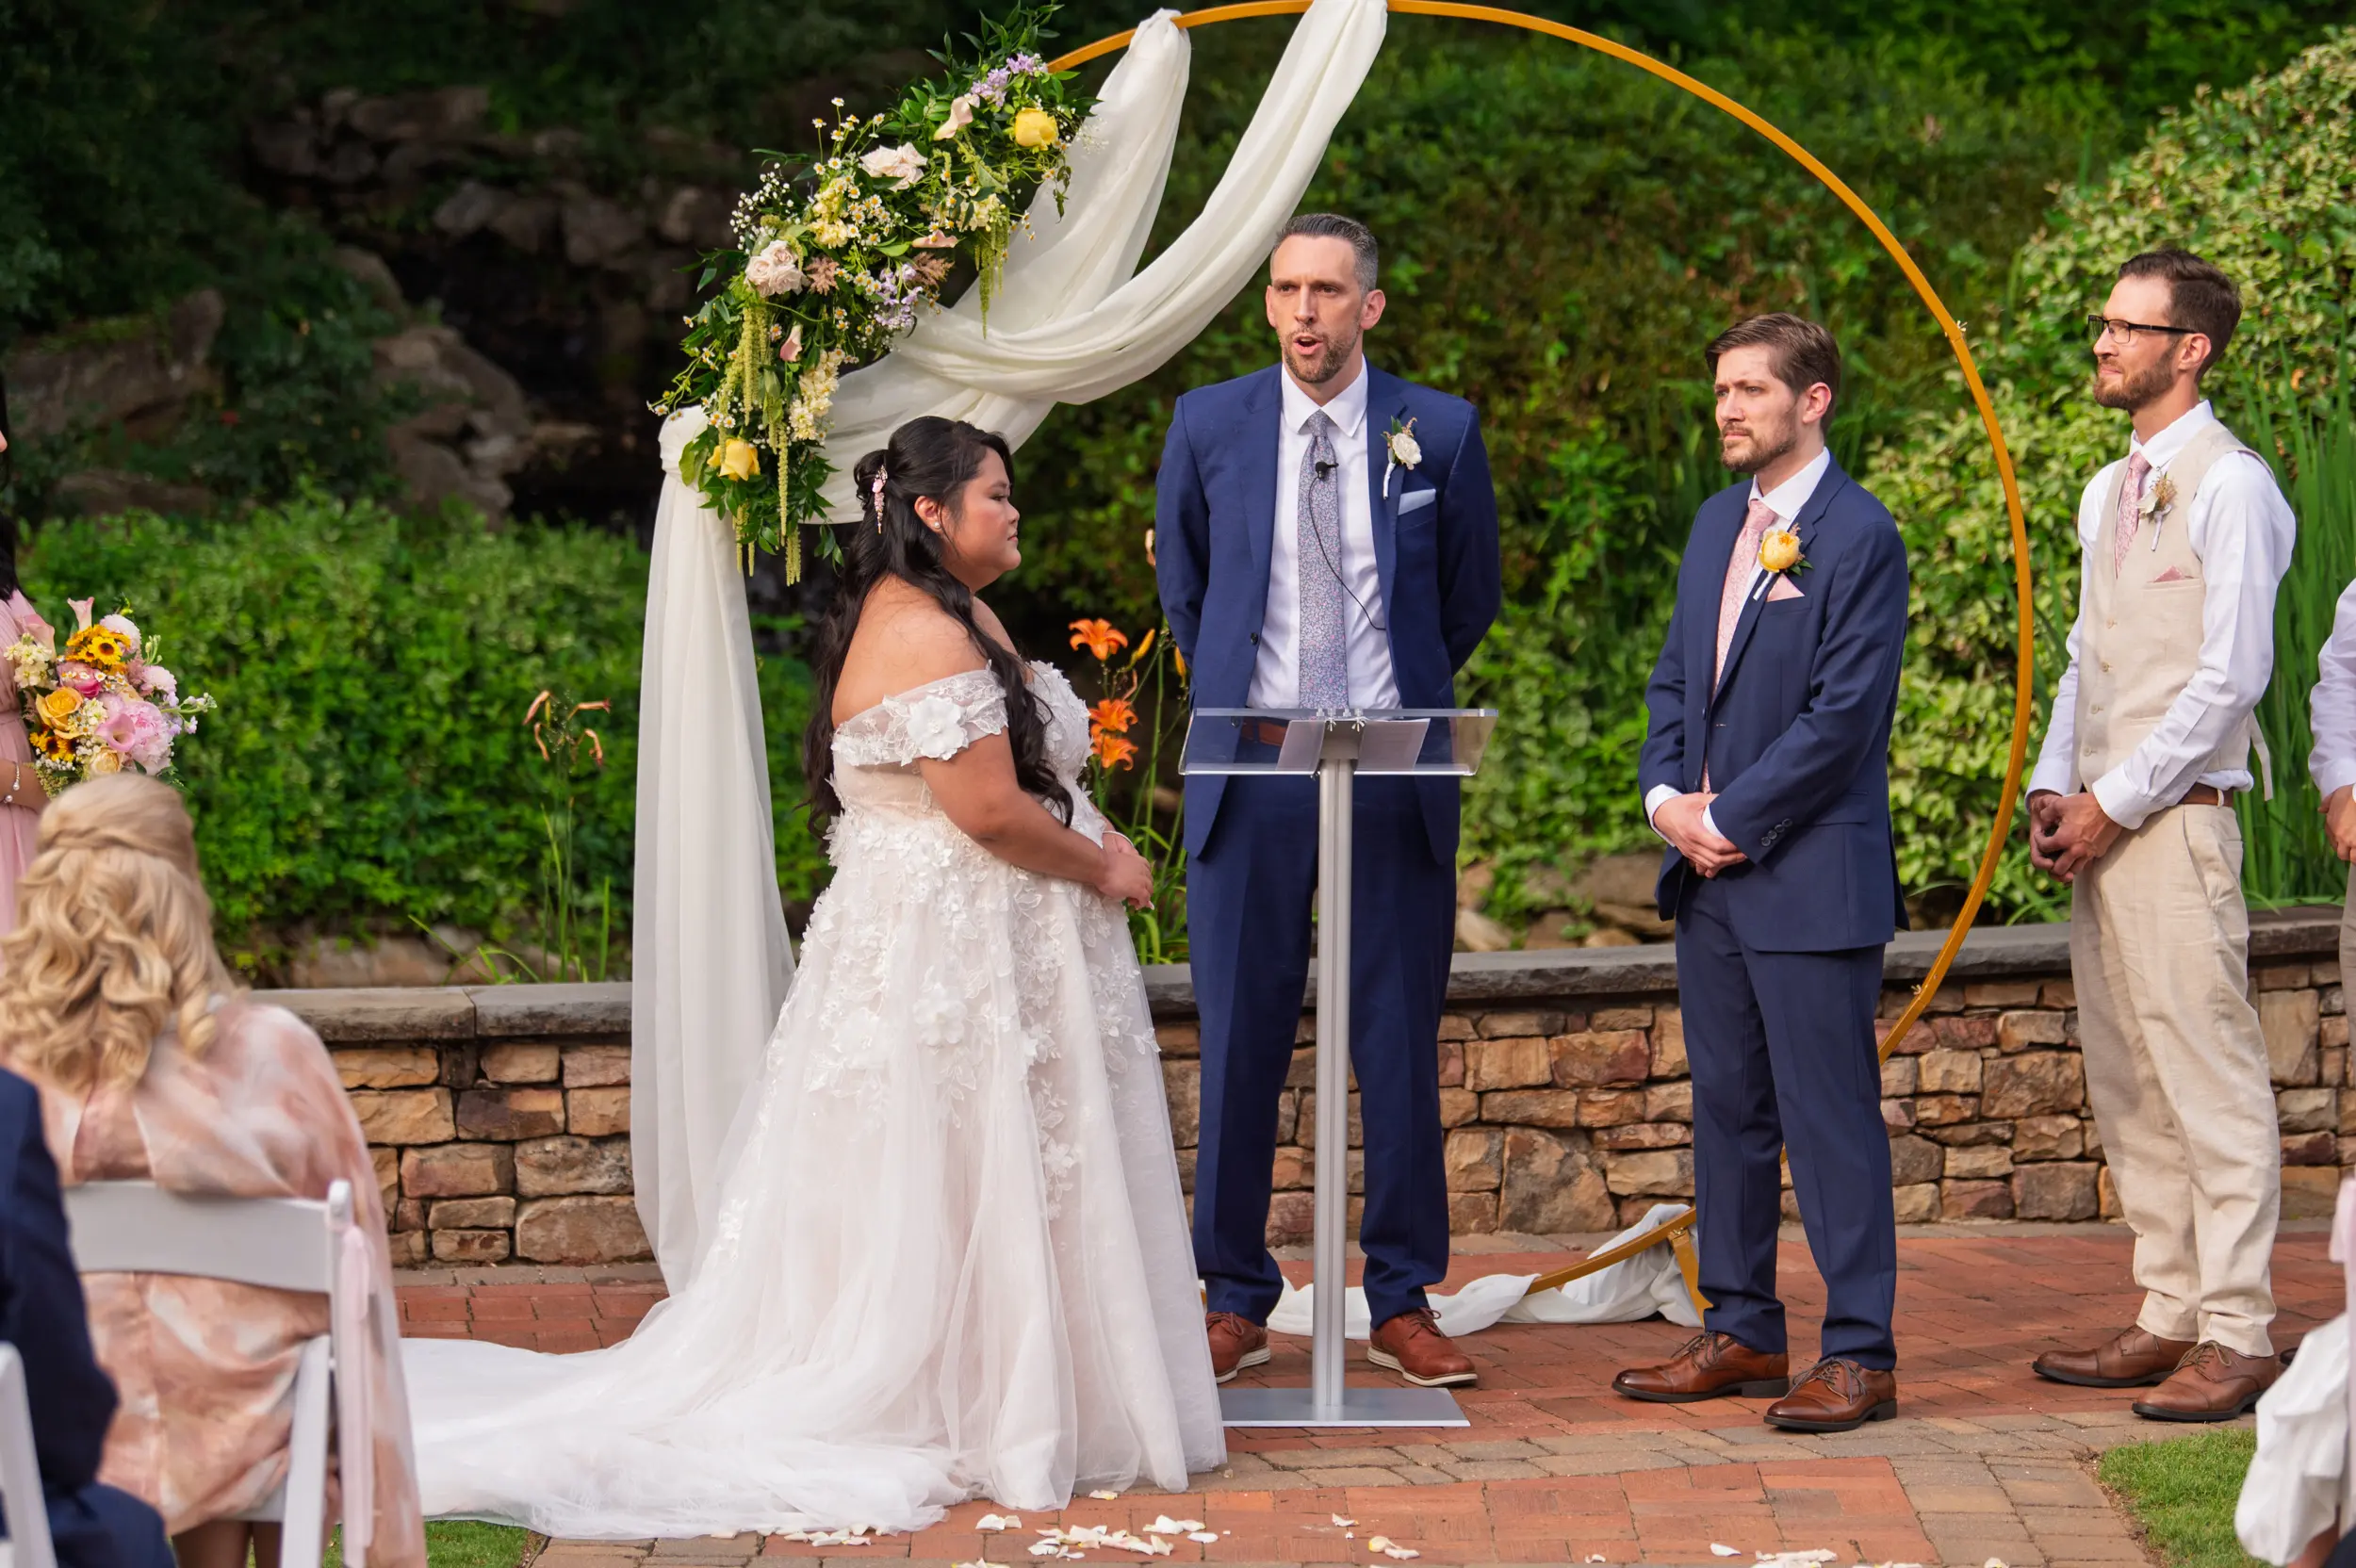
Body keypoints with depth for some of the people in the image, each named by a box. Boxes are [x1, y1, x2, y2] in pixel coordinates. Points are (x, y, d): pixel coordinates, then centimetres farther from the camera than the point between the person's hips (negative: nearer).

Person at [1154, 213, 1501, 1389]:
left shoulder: (1440, 432, 2)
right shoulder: (1208, 426, 4)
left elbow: (1471, 596, 15)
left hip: (1395, 770, 0)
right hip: (1250, 764, 0)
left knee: (1400, 1041, 3)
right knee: (1240, 1039, 2)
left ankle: (1404, 1302, 12)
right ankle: (1234, 1301, 11)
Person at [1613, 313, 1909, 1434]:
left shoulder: (1858, 535, -11)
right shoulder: (1717, 523, 15)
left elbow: (1845, 712, -16)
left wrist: (1729, 818, -13)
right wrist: (1667, 797, 1)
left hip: (1811, 878, -8)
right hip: (1709, 876, 8)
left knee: (1831, 1116, -5)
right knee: (1727, 1109, 12)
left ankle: (1859, 1353, 0)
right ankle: (1742, 1334, 21)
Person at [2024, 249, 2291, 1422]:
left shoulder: (2229, 487, -9)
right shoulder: (2108, 491, 18)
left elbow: (2232, 676, -14)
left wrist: (2115, 803, -13)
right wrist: (2053, 785, 9)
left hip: (2176, 823, -9)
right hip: (2102, 827, 9)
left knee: (2211, 1082, -8)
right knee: (2128, 1089, 10)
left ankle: (2236, 1336, -6)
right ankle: (2170, 1316, 16)